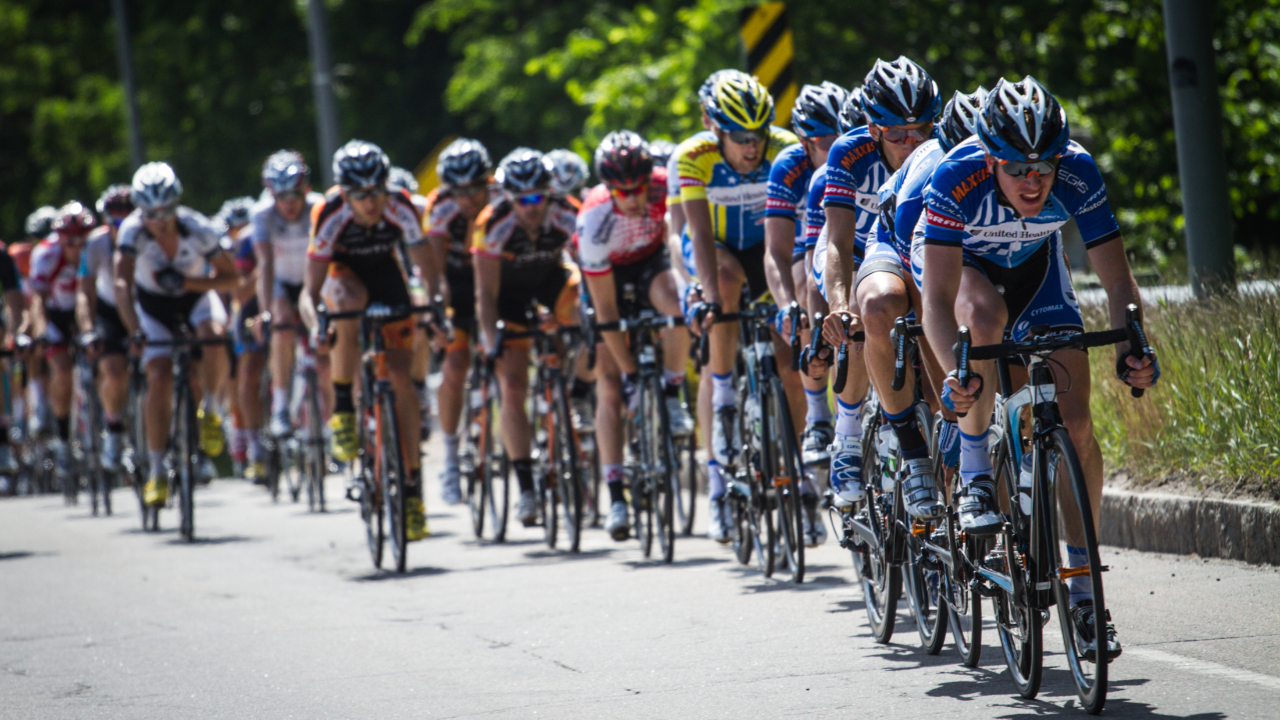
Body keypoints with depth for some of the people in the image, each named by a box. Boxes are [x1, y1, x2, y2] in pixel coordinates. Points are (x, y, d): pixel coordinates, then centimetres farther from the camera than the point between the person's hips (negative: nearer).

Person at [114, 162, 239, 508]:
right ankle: (156, 471, -4)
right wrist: (134, 331, -51)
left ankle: (208, 410, -6)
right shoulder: (133, 230, -29)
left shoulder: (198, 229, -28)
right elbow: (122, 283, -38)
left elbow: (231, 277, -19)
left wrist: (187, 283, -32)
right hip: (154, 304, 0)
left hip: (196, 294, 0)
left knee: (214, 337, -33)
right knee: (159, 378, -15)